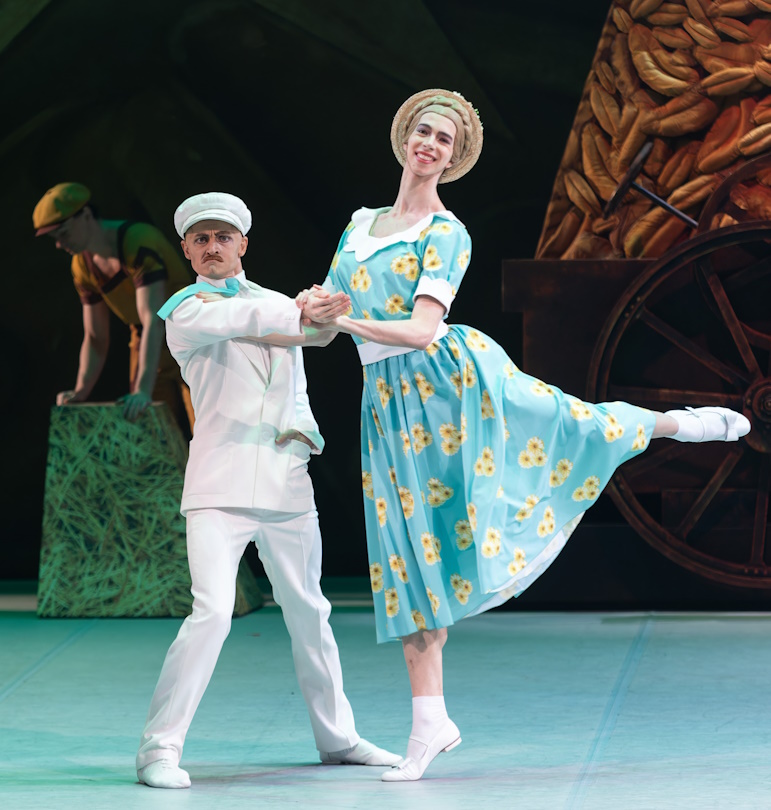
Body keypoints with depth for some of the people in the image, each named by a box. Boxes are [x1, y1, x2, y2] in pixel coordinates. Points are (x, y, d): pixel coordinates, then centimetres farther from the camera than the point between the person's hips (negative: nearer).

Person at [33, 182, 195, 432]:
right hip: (148, 345, 7)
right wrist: (80, 392, -12)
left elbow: (152, 322, -35)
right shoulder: (83, 266, -2)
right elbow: (95, 338, 4)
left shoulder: (140, 243, -27)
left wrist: (143, 392, -42)